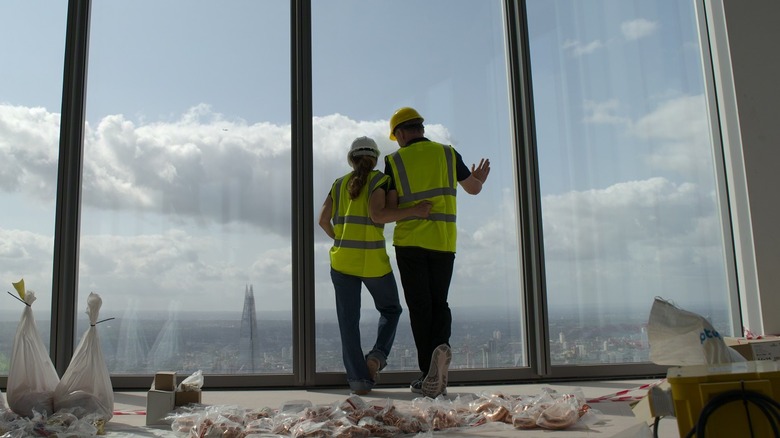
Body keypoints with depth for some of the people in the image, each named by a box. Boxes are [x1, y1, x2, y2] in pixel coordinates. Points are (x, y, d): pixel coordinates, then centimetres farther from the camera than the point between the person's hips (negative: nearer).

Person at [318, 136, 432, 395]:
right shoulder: (379, 180, -2)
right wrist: (414, 211, -17)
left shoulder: (339, 184, 11)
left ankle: (358, 379, -1)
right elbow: (376, 214, -18)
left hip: (342, 260, 3)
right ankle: (377, 355, -2)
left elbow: (323, 219, 5)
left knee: (348, 322, 6)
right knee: (390, 309, 19)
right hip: (374, 261, -3)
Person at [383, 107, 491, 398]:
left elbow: (391, 208, -5)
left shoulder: (395, 161, -2)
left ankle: (431, 378, 4)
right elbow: (473, 189, 17)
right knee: (439, 303, 14)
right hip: (443, 242, 2)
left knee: (419, 308, 5)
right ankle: (441, 346, -17)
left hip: (409, 242, -2)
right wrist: (480, 180, 40)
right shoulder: (448, 154, 4)